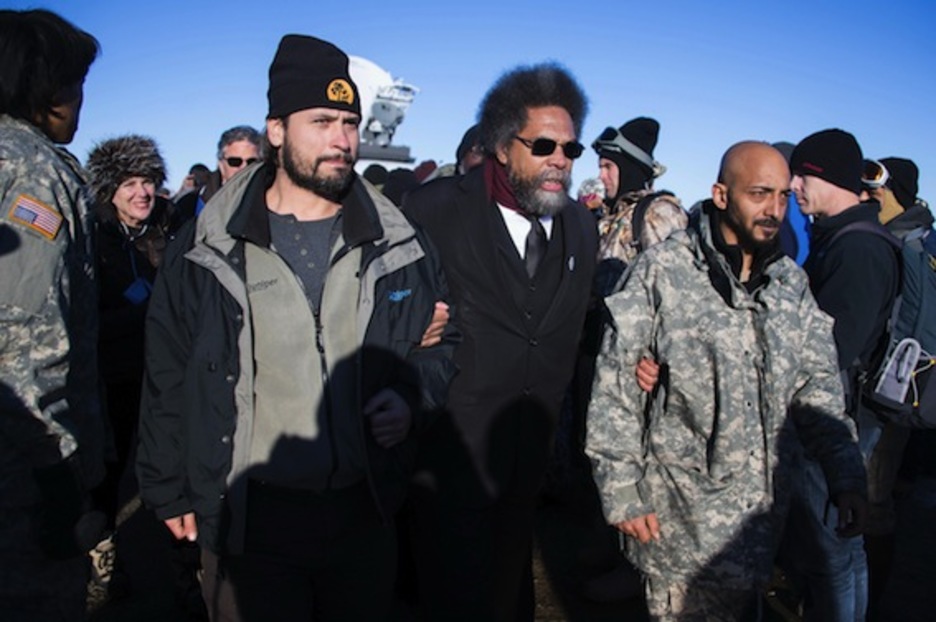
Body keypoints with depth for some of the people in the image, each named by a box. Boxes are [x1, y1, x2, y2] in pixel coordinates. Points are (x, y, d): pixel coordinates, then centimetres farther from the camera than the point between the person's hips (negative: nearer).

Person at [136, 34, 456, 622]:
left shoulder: (398, 244, 1)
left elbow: (444, 339, 11)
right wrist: (169, 490, 5)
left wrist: (413, 395, -9)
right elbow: (170, 374, 3)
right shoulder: (209, 246, -3)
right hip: (247, 516, -2)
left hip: (365, 512, 2)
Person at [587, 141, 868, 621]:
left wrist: (846, 474, 0)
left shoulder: (791, 281, 6)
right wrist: (622, 490, -10)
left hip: (761, 509, 5)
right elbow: (615, 387, -10)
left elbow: (816, 384, 10)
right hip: (680, 512, -5)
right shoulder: (662, 271, -11)